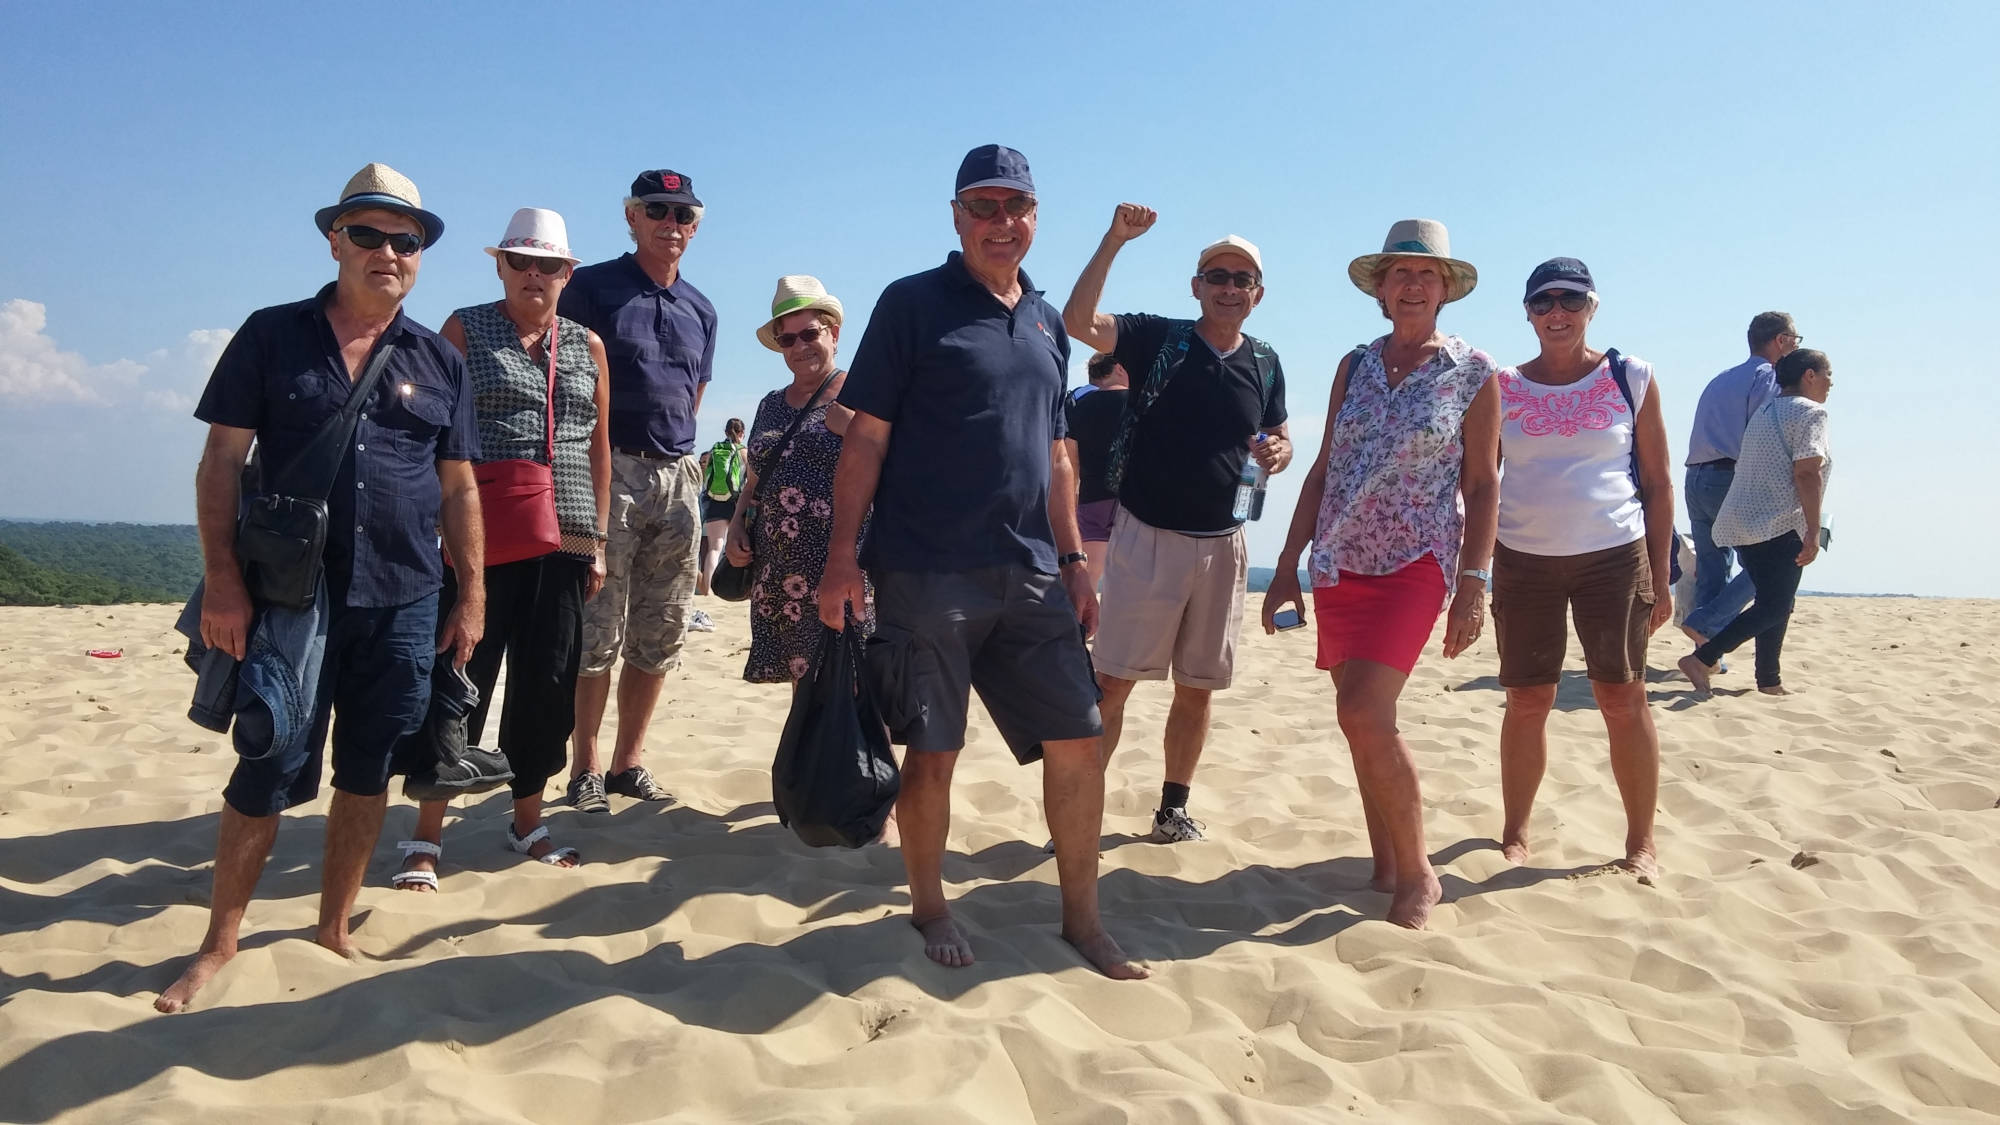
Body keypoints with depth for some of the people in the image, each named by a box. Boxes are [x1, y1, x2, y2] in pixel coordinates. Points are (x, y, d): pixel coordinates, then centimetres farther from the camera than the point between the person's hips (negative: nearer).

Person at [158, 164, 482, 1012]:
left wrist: (472, 595, 6)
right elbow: (221, 461, -1)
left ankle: (334, 928, 25)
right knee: (268, 773, 1)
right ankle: (219, 943, 18)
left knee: (366, 772, 9)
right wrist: (222, 581, -9)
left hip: (403, 601, 2)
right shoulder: (271, 336, 3)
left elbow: (458, 487, 10)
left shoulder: (439, 362, 9)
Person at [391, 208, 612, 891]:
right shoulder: (465, 329, 5)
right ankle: (427, 838, 8)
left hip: (564, 540, 3)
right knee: (462, 679, -3)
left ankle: (527, 822, 23)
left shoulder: (588, 346, 14)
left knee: (547, 684, 7)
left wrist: (598, 538, 11)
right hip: (481, 537, -3)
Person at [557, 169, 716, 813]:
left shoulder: (700, 311, 16)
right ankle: (586, 769, 7)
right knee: (598, 632, -4)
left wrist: (676, 455, 13)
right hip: (608, 470, -5)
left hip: (677, 476, 5)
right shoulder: (591, 288, 1)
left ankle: (629, 761, 18)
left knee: (660, 636, 7)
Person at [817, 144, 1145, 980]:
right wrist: (842, 555, -11)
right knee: (933, 753, 3)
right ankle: (928, 907, 25)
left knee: (1077, 742, 3)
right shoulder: (914, 303, -1)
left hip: (1030, 574, 5)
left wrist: (1072, 559, 14)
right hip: (926, 574, -5)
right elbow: (865, 438, -5)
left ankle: (1081, 918, 19)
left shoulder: (1046, 322, 16)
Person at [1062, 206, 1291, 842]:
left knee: (1197, 688, 11)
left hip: (1222, 545, 4)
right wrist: (1114, 240, -24)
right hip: (1146, 538, -4)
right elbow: (1078, 321, -17)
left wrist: (1277, 454, -4)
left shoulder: (1265, 364, 10)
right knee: (1112, 682, -6)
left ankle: (1174, 808, 25)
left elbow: (1280, 441, 20)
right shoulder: (1159, 338, -2)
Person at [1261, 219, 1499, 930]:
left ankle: (1418, 873, -1)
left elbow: (1482, 485, 0)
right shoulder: (1355, 367, 10)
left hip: (1414, 565, -5)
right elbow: (1323, 472, 12)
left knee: (1365, 715, -18)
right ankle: (1385, 869, 21)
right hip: (1339, 564, 5)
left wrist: (1473, 584, -7)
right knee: (1362, 722, 7)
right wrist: (1288, 566, 9)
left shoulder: (1472, 372, 0)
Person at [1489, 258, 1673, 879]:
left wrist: (1660, 577, 1)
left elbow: (1658, 481, 5)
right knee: (1527, 701, 5)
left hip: (1614, 555, -1)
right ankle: (1514, 835, 17)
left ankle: (1641, 842, 14)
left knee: (1623, 699, 2)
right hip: (1523, 560, 1)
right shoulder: (1503, 387, 6)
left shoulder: (1631, 377, 3)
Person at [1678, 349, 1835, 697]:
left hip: (1744, 524, 9)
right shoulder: (1810, 412, -7)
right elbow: (1807, 473, -17)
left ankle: (1769, 680, 16)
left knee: (1774, 603, 15)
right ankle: (1701, 658, -15)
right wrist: (1813, 532, -18)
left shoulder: (1765, 413, 20)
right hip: (1779, 527, -9)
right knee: (1775, 607, -6)